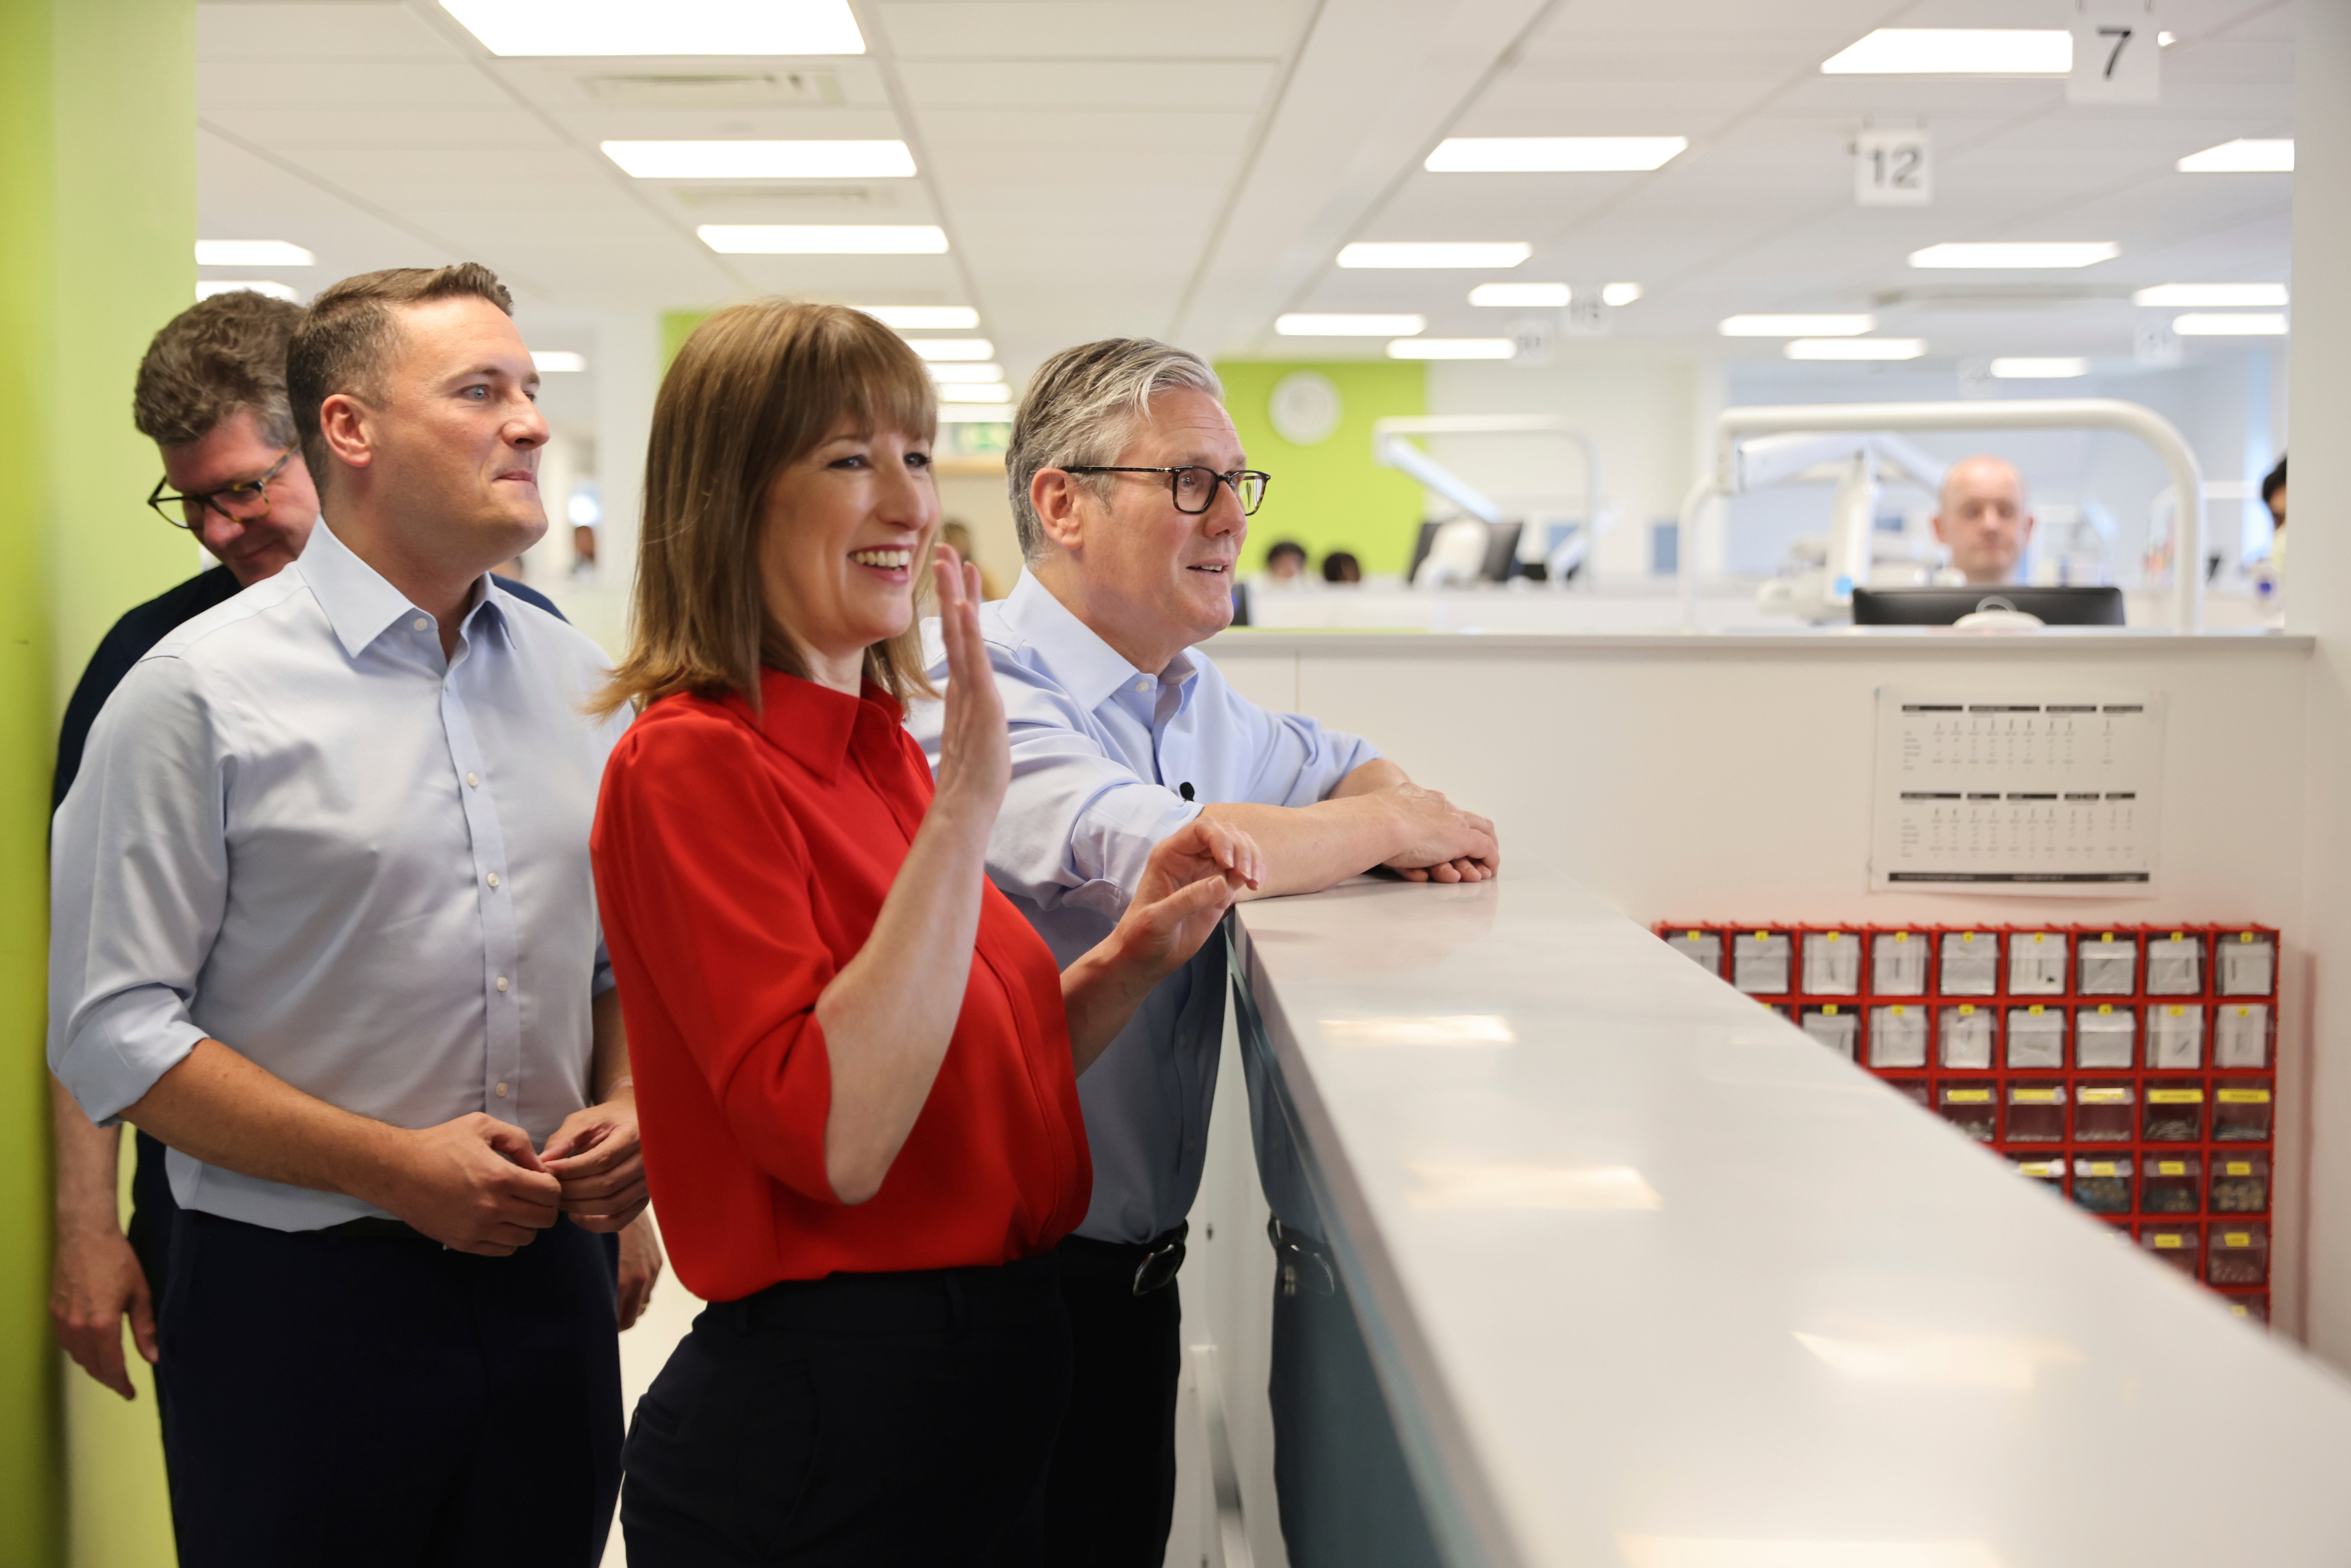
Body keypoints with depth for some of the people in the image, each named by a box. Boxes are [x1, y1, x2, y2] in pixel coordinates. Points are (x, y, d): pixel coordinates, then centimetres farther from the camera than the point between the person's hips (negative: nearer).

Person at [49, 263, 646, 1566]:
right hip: (302, 1303, -4)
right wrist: (393, 1168, -17)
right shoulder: (198, 694, -7)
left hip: (549, 1280, 5)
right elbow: (115, 1032, -11)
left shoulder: (577, 683, 9)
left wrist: (627, 1111, -2)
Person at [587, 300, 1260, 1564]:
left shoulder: (879, 750, 9)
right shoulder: (693, 764, -17)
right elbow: (835, 1138, -27)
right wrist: (968, 798, -27)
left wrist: (1133, 958, -1)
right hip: (815, 1444, -8)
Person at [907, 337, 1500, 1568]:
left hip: (1139, 1265, 8)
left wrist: (1412, 810, 0)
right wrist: (1397, 827, -18)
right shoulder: (982, 696, -21)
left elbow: (1335, 766, 26)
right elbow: (1162, 855, -35)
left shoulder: (1190, 698, 9)